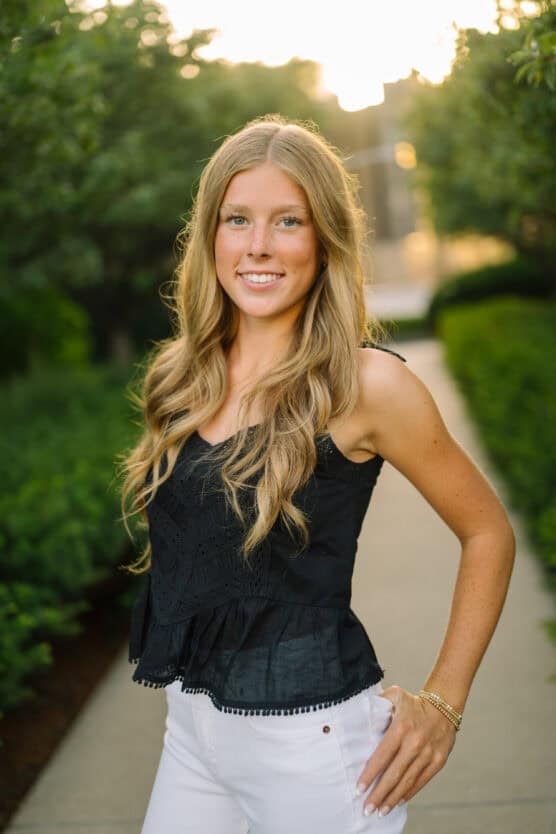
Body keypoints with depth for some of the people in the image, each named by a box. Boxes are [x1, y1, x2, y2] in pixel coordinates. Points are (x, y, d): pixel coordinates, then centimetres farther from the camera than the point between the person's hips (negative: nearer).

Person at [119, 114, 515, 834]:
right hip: (192, 729, 5)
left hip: (311, 742, -5)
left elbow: (488, 533, -5)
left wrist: (443, 703, -7)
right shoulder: (184, 375, 2)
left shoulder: (366, 384, -14)